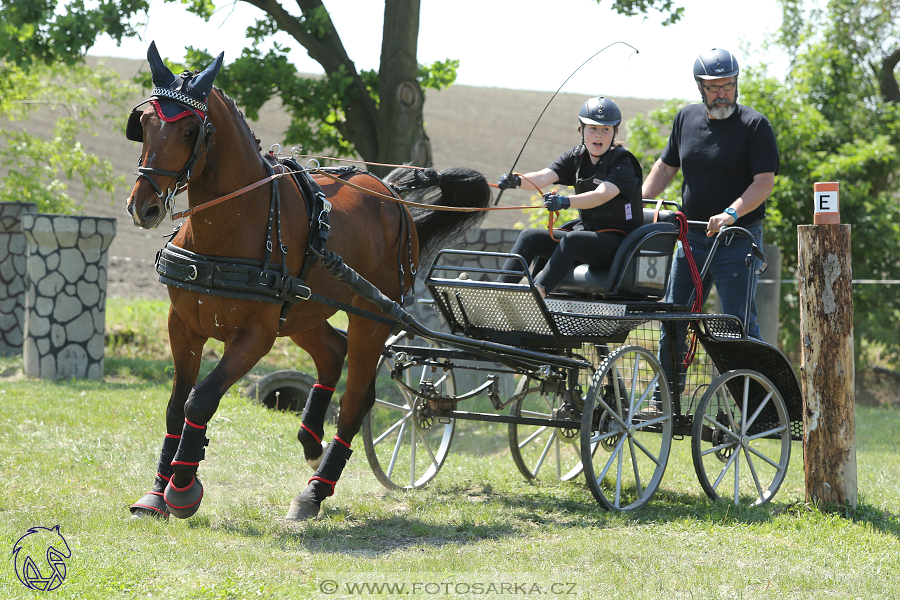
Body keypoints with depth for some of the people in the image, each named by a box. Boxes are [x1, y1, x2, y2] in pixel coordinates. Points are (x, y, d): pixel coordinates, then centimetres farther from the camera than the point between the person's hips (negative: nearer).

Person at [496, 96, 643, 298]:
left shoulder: (622, 163, -12)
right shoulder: (576, 157, 6)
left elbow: (600, 196, -30)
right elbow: (544, 177, -10)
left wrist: (566, 201, -48)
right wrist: (516, 181, -32)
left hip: (618, 239, -7)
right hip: (586, 229, 7)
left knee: (572, 239, -35)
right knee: (530, 237, -10)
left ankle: (538, 291, -53)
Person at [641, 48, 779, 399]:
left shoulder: (754, 125, -8)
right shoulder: (686, 119, 9)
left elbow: (765, 182, -15)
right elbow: (665, 168, 20)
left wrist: (731, 213, -29)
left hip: (738, 238, -5)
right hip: (692, 236, 5)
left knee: (738, 323, -8)